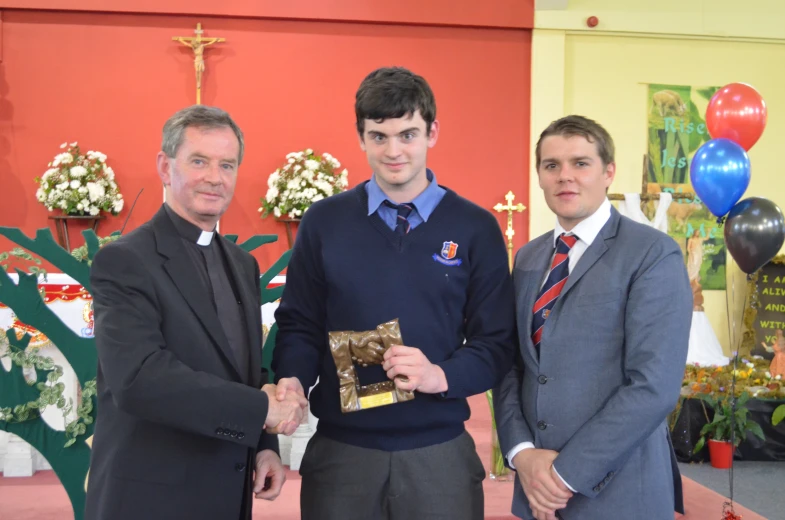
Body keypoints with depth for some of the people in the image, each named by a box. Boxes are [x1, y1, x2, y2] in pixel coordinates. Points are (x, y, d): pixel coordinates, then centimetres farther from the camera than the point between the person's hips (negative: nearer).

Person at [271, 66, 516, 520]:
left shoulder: (475, 228, 0)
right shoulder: (324, 221, 2)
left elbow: (497, 344, 0)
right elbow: (299, 325, 6)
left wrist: (442, 376, -17)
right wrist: (293, 378, -14)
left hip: (439, 451, 0)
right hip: (339, 451, 1)